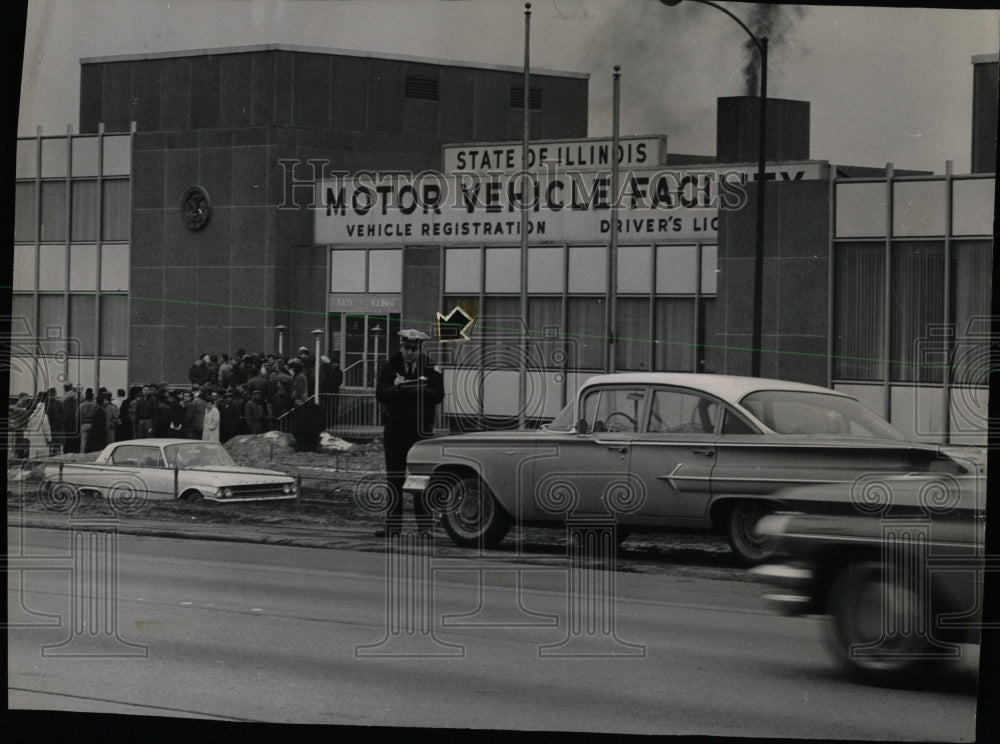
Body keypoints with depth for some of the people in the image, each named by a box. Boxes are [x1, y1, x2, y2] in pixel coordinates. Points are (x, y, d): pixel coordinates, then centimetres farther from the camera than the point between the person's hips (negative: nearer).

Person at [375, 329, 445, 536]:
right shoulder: (388, 367, 6)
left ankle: (424, 525, -1)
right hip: (394, 428, 2)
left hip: (421, 429, -2)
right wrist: (396, 388, -23)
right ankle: (392, 525, 8)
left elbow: (438, 395, -7)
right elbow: (380, 394, -4)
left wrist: (418, 390, -21)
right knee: (394, 479, 4)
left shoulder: (430, 369, 3)